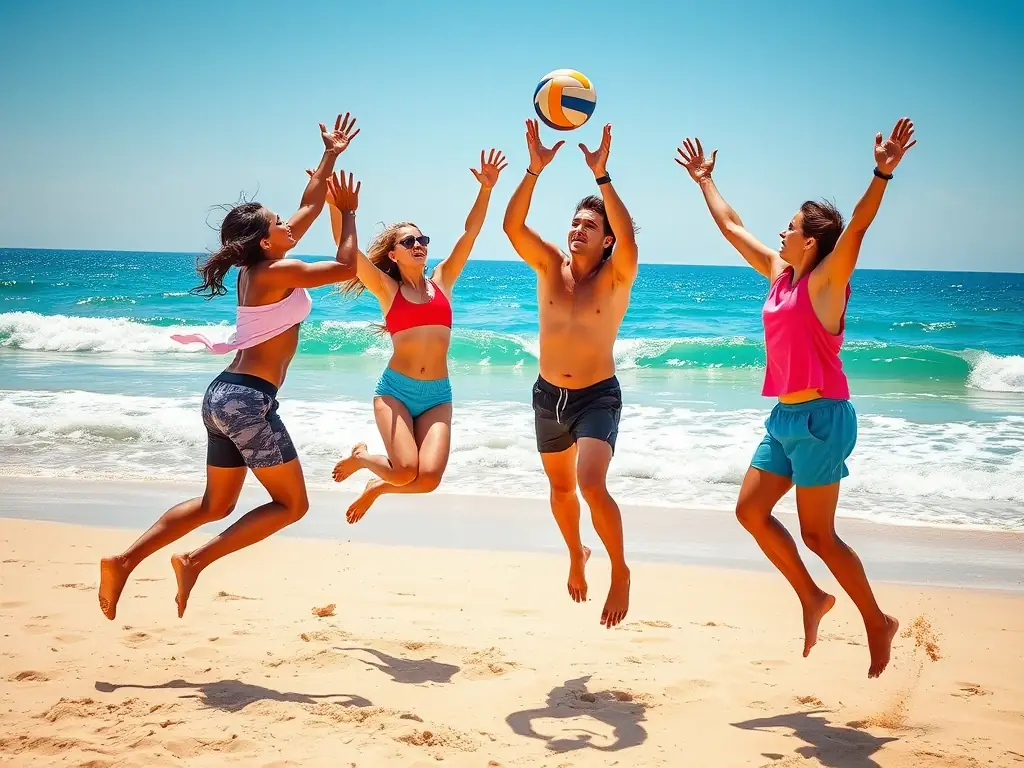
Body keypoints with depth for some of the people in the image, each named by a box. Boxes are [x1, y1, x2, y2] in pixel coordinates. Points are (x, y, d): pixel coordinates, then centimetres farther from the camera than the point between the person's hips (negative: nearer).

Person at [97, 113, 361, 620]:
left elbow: (309, 206, 21)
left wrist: (331, 156, 25)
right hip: (249, 399, -9)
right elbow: (347, 269, -6)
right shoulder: (278, 272, -13)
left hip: (224, 394, 9)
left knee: (216, 505, 19)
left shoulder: (256, 266, 12)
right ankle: (195, 561, -6)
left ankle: (124, 561, 11)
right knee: (291, 504, 1)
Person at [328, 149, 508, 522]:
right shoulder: (386, 289, 2)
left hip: (437, 394, 3)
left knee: (429, 477, -16)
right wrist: (342, 211, -24)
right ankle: (361, 456, 17)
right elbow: (348, 252, -11)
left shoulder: (442, 281, 9)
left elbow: (470, 233, 2)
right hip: (395, 390, -3)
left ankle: (377, 486, 19)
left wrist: (486, 189, -7)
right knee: (406, 472, -19)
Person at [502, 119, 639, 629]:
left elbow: (629, 238, -35)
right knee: (560, 487, 21)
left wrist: (602, 175, -41)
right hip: (548, 395, 5)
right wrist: (534, 170, -31)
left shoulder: (616, 276, -14)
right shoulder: (550, 265, -5)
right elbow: (512, 226, -20)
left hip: (597, 396, -5)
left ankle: (620, 569, -2)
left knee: (592, 485, -24)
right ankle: (576, 555, 49)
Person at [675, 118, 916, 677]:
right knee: (751, 510, 9)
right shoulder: (779, 275, 11)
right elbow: (731, 226, 22)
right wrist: (704, 180, 30)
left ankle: (878, 623, 12)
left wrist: (883, 174, -41)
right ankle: (811, 599, 21)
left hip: (820, 418, -8)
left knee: (817, 535, -3)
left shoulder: (826, 280, -10)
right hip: (785, 418, 8)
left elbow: (857, 228, -28)